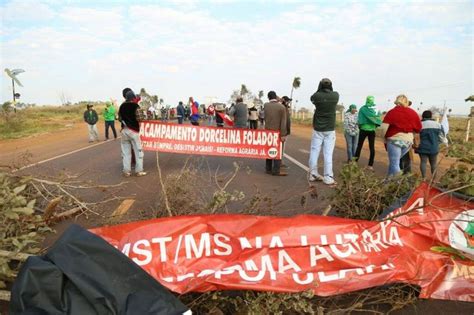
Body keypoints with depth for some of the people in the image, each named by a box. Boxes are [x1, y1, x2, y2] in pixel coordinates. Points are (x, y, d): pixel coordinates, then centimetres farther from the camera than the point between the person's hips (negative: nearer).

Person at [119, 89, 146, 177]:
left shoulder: (122, 106, 9)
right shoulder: (135, 106, -8)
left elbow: (120, 117, 11)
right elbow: (138, 118, -13)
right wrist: (140, 119, 7)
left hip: (124, 130, 5)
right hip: (133, 130, -5)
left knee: (125, 151, 8)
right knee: (138, 151, 3)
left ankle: (126, 171, 11)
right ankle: (139, 171, 4)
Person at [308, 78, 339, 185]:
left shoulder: (316, 96, -8)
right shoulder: (336, 95, -3)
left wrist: (319, 90, 14)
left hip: (318, 129, 0)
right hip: (330, 129, 0)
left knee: (314, 152, 8)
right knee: (328, 154, -1)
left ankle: (313, 174, 14)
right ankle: (328, 177, -2)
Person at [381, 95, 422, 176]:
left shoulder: (392, 112, -4)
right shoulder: (413, 113, 5)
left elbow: (384, 127, -11)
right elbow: (418, 128, 10)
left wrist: (384, 138, 4)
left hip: (394, 140, -4)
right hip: (408, 141, 5)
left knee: (394, 163, 0)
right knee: (395, 160, 23)